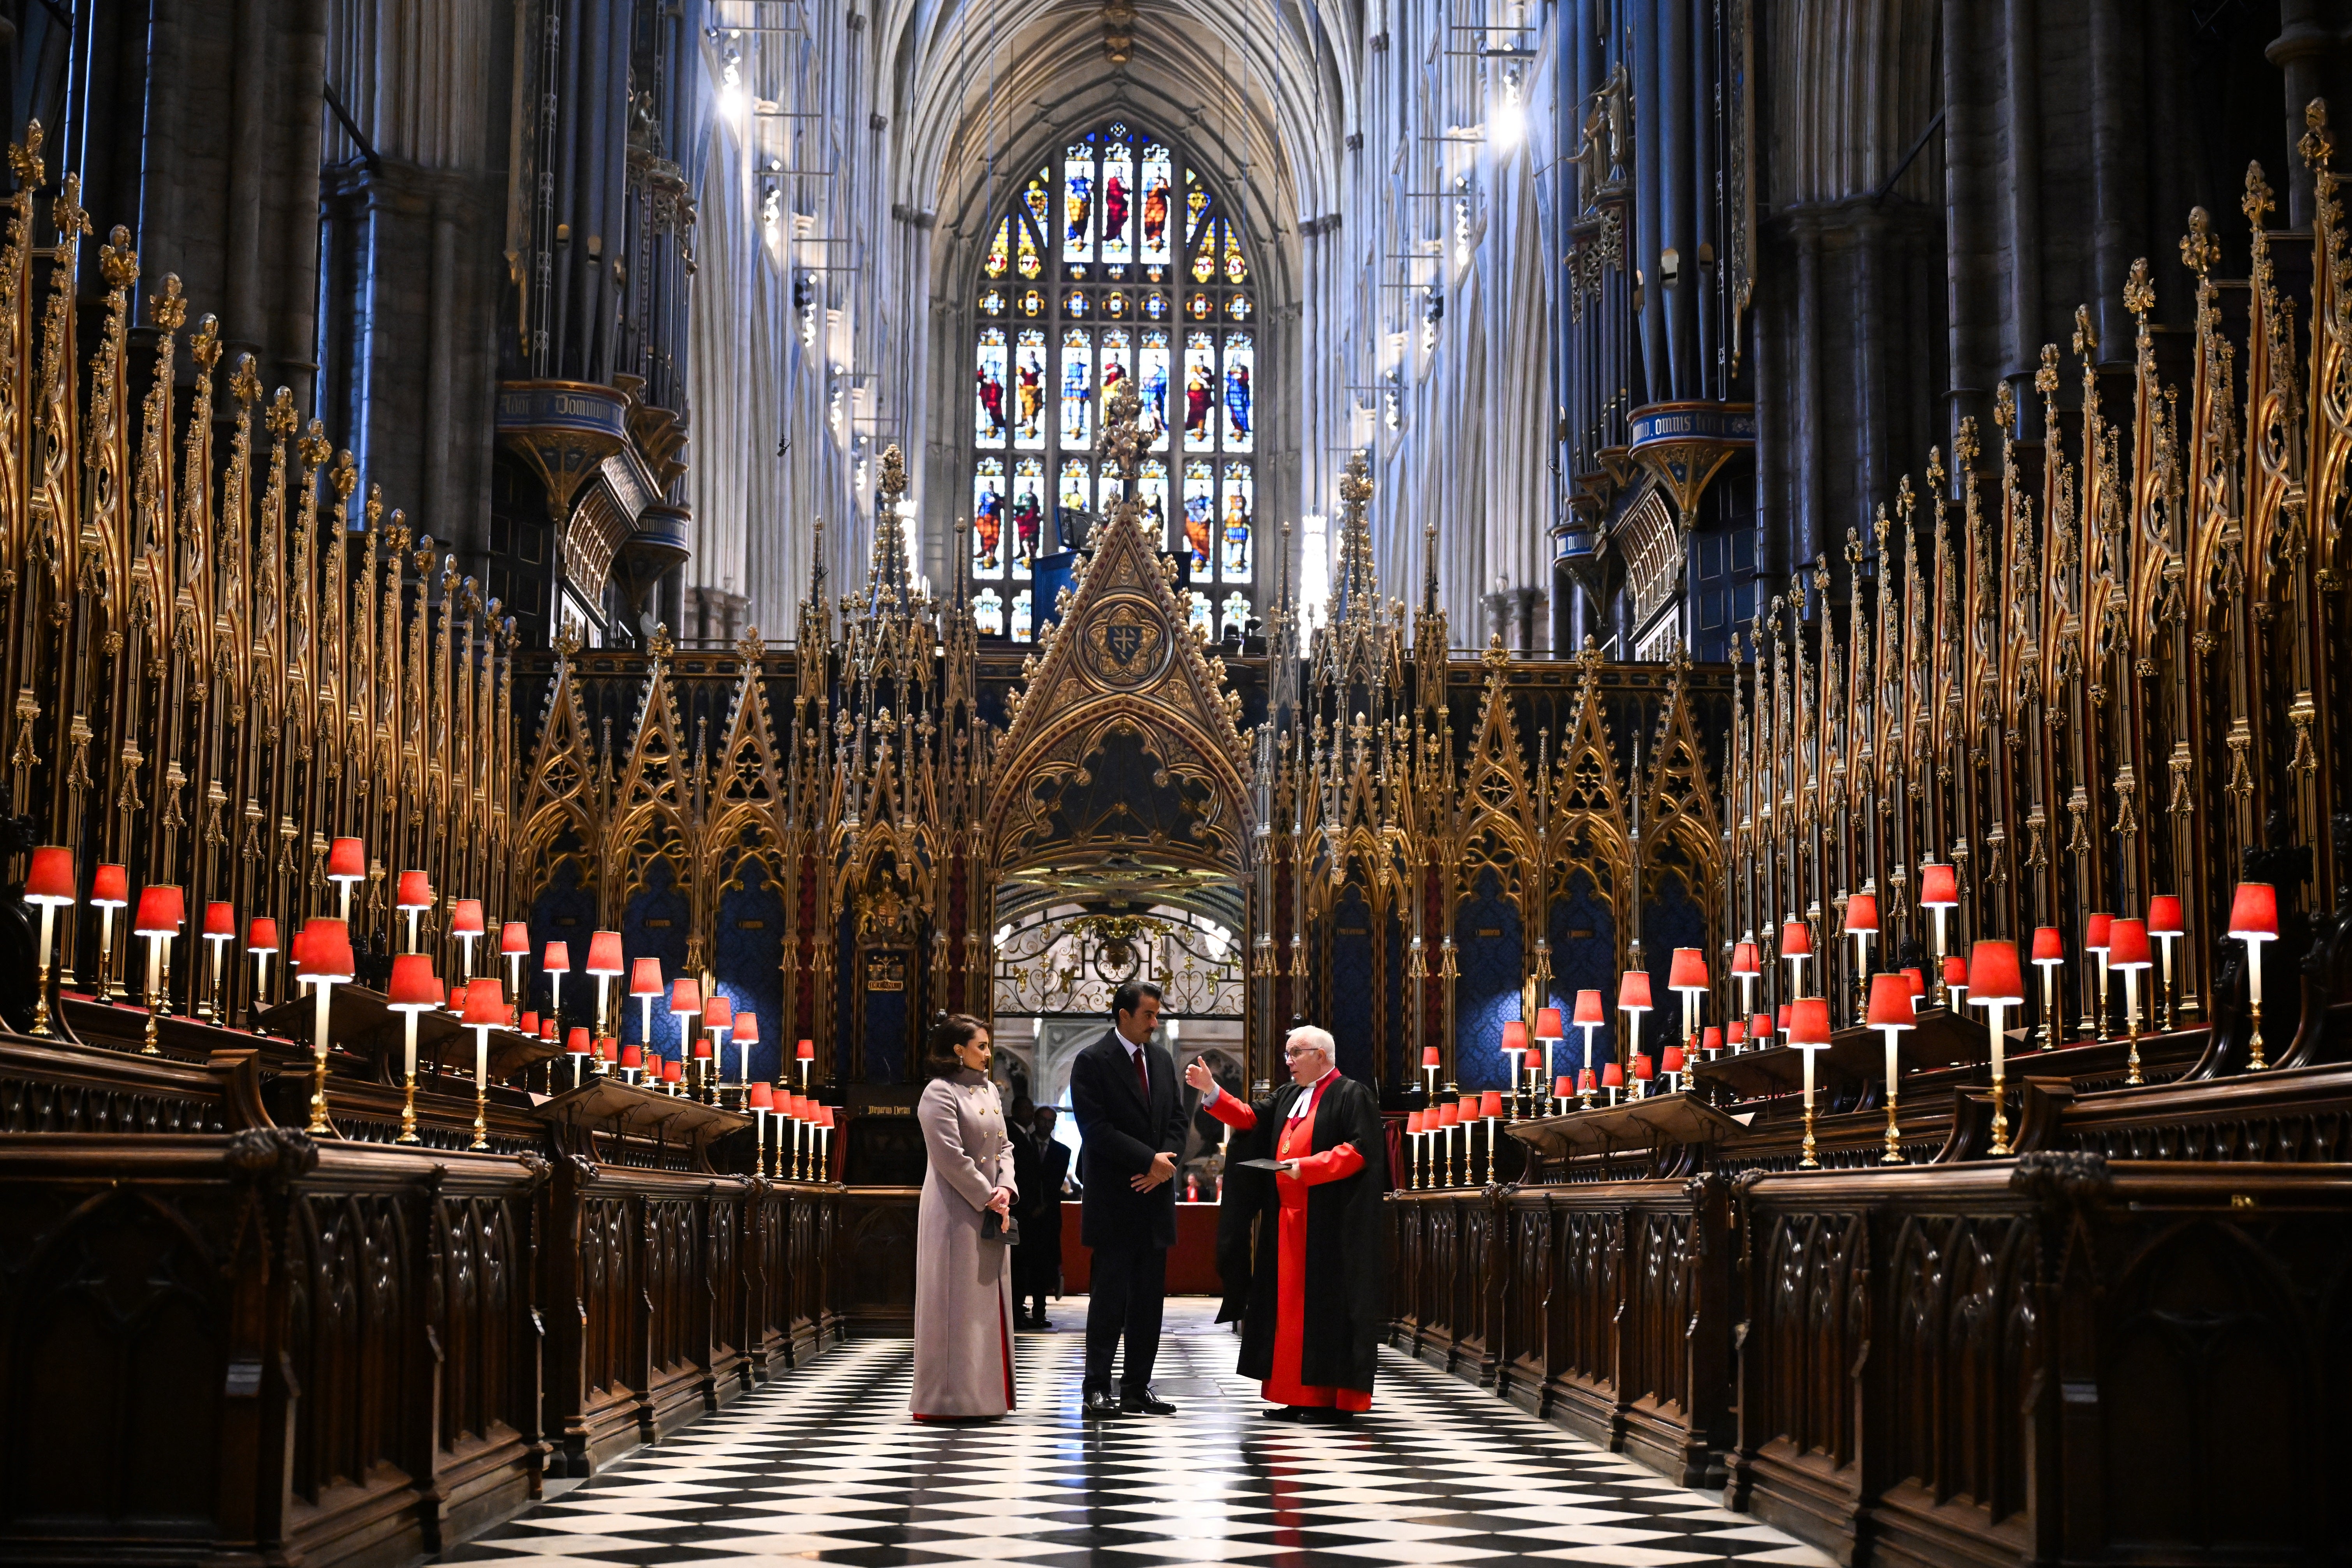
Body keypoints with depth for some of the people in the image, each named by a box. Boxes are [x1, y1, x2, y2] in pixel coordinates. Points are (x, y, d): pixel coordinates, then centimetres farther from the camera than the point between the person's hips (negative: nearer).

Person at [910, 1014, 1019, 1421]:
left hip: (991, 1211, 8)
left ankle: (983, 1393, 16)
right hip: (956, 1212, -8)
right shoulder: (940, 1093, -11)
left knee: (990, 1301, 10)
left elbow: (1003, 1146, 14)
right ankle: (950, 1399, 0)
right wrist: (987, 1198, -13)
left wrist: (1006, 1188, -3)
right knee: (958, 1302, -5)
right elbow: (951, 1158, -16)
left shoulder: (988, 1090, 15)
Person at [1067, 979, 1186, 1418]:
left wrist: (1166, 1161, -5)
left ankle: (1138, 1388, 12)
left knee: (1150, 1298, 7)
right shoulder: (1092, 1062, -7)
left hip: (1154, 1192, 6)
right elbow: (1096, 1129, -14)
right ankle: (1097, 1390, 1)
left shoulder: (1162, 1060, 14)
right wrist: (1149, 1159, -15)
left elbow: (1177, 1119, 14)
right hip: (1113, 1199, -6)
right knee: (1110, 1296, -4)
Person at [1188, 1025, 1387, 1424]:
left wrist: (1308, 1168, -19)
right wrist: (1212, 1091, -1)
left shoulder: (1351, 1096, -5)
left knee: (1327, 1305, -6)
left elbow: (1361, 1150, -14)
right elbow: (1251, 1119, 10)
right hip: (1289, 1221, 8)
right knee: (1290, 1306, 6)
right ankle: (1300, 1396, 11)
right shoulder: (1288, 1096, 18)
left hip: (1330, 1224, -8)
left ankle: (1335, 1398, -2)